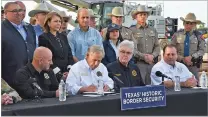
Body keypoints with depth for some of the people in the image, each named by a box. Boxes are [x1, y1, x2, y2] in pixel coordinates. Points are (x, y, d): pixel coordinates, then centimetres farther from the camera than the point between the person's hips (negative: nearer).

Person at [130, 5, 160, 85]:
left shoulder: (153, 30, 17)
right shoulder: (132, 30, 0)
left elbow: (157, 46, 13)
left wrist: (153, 56, -5)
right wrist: (144, 56, -12)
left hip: (152, 63, 5)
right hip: (139, 63, -4)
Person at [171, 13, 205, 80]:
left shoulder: (198, 35, 3)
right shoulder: (177, 35, 1)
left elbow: (202, 50, 0)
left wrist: (191, 57, -15)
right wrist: (182, 59, -13)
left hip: (193, 66, 0)